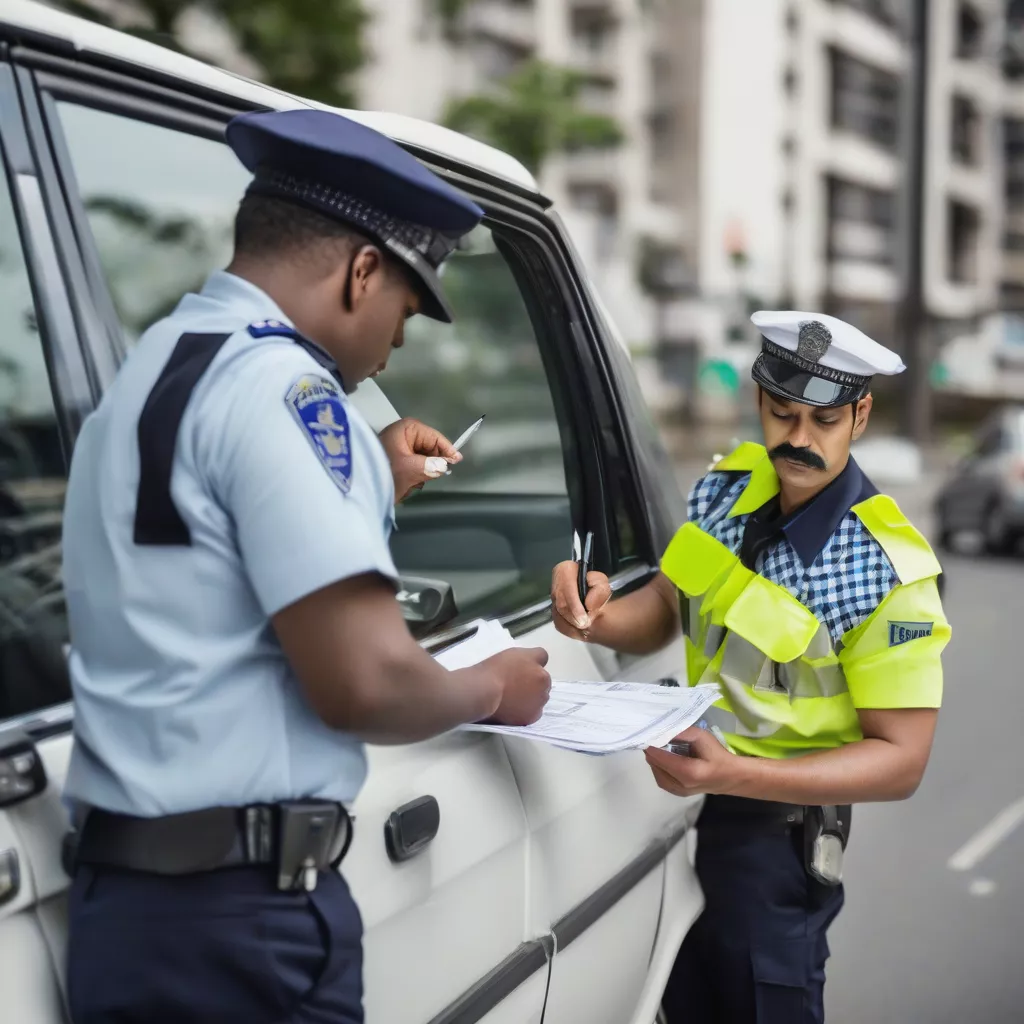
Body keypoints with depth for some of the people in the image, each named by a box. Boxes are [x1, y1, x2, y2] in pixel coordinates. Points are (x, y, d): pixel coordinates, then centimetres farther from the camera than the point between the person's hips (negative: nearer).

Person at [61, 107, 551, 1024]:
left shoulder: (149, 372, 13)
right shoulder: (275, 378, -16)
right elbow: (363, 681, -23)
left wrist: (370, 486, 22)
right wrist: (490, 690, -4)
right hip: (239, 916, -9)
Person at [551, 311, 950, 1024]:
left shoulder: (889, 571, -21)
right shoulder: (726, 484, -3)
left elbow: (901, 759, -18)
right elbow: (666, 607, 8)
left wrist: (734, 775, -31)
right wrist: (596, 619, -16)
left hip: (774, 830, -5)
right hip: (683, 790, 6)